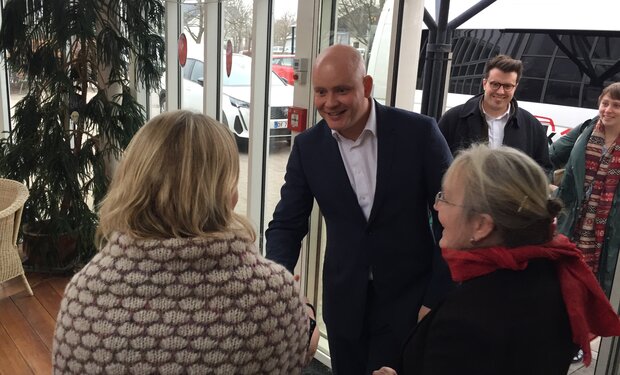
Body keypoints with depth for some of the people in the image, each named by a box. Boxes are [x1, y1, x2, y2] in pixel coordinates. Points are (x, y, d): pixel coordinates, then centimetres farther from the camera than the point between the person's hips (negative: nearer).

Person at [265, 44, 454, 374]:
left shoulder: (419, 132, -13)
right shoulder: (307, 147, -5)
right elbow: (287, 225, 0)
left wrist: (438, 299, -10)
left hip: (409, 298, -3)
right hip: (344, 300, 3)